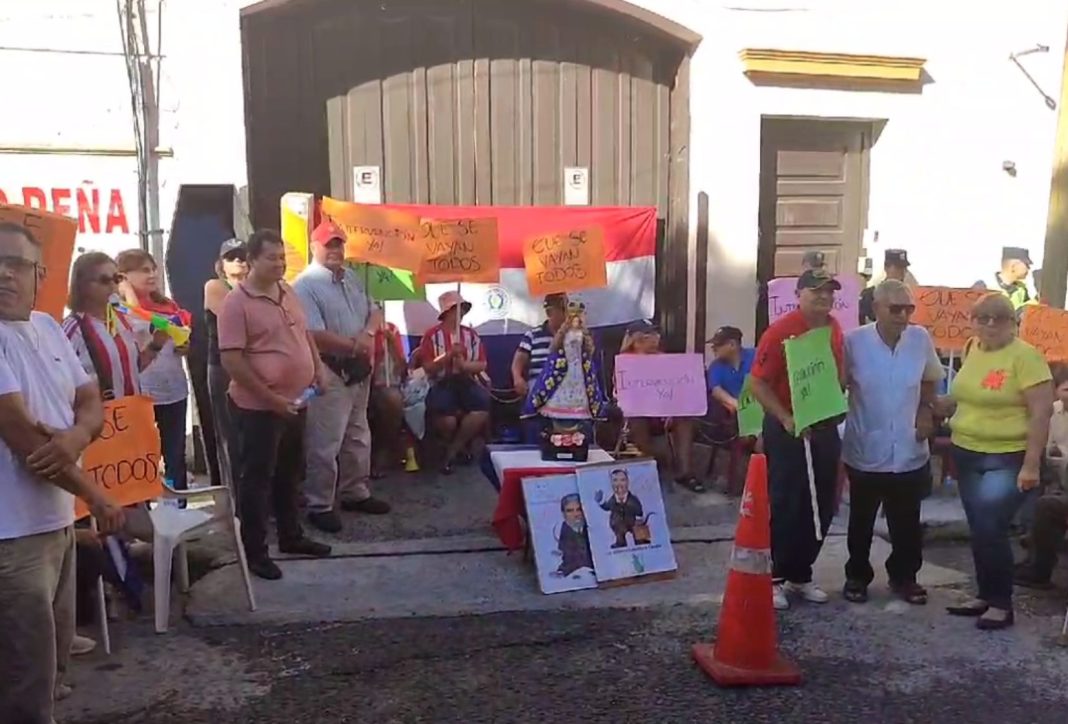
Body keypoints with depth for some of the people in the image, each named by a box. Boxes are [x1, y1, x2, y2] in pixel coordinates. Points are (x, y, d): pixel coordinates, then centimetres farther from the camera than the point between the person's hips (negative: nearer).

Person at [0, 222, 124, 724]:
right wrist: (96, 497, -10)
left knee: (51, 665, 21)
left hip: (57, 522, 8)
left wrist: (76, 436, -15)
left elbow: (92, 402, 9)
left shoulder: (47, 327, 8)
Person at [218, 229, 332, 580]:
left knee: (289, 473, 19)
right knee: (257, 478, 4)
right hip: (259, 407, -8)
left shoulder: (287, 292, 8)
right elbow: (232, 361, -20)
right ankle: (254, 550, 16)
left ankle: (291, 536, 34)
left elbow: (305, 335, 21)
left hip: (296, 401, 8)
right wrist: (271, 398, -21)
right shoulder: (236, 302, -16)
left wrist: (318, 370, 7)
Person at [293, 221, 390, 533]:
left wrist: (367, 336, -6)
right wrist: (354, 346, -15)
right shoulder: (305, 285, -14)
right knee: (325, 443, -4)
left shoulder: (352, 278, 12)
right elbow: (315, 335, -22)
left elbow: (371, 314, 16)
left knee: (358, 436, 18)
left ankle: (355, 493, 32)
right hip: (329, 372, -9)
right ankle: (320, 505, 8)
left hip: (358, 369, 9)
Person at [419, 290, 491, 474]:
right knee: (447, 419, -33)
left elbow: (482, 365, 6)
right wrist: (449, 355, -17)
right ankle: (463, 446, 5)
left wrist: (464, 365, -14)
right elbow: (428, 368, -5)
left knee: (482, 410, -27)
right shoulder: (432, 335, 1)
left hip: (467, 382, 3)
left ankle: (452, 451, -5)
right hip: (441, 384, -3)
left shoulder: (471, 334, 12)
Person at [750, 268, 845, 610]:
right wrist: (786, 419, -21)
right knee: (784, 506, -1)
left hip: (825, 427, 7)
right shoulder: (780, 331, -14)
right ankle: (772, 577, 12)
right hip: (788, 429, -7)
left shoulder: (835, 330, 6)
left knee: (821, 507, 11)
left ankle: (800, 575, 25)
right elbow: (758, 383, -15)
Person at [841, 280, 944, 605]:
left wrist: (926, 411, 2)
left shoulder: (921, 339, -5)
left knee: (907, 523, 15)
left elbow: (931, 380, 13)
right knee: (862, 522, 14)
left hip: (910, 452, 2)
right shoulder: (854, 342, -13)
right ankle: (857, 576, 30)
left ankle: (904, 576, 33)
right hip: (866, 451, -2)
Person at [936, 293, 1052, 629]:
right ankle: (986, 595, 26)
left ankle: (1002, 603, 7)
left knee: (991, 529, -9)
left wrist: (1031, 465, -20)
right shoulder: (971, 351, 6)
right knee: (979, 530, 12)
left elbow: (1041, 412, -17)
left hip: (1008, 459, -7)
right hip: (967, 454, 7)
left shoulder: (1025, 356, -14)